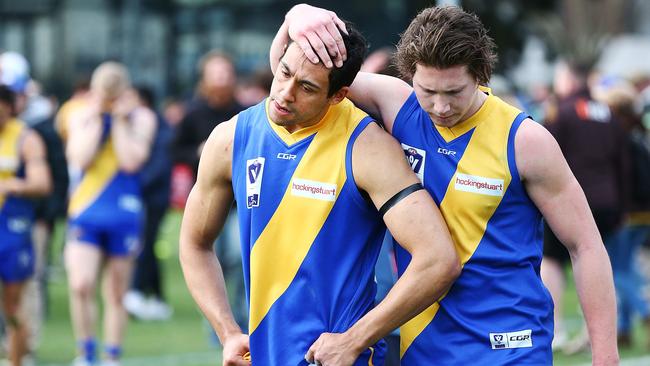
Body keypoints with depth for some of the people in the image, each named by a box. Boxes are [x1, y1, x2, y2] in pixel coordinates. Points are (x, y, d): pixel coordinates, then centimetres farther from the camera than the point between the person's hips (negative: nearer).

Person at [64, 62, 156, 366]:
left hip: (123, 215, 0)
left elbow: (131, 161, -15)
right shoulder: (81, 116, 2)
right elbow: (81, 158, -13)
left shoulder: (141, 118, -1)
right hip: (85, 213, 0)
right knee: (80, 285, -17)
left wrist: (120, 120, -13)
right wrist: (97, 117, -11)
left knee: (116, 295, 8)